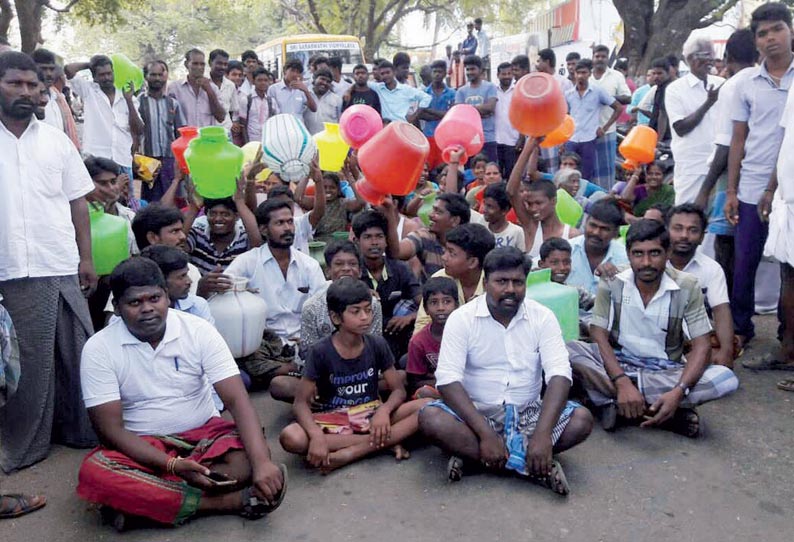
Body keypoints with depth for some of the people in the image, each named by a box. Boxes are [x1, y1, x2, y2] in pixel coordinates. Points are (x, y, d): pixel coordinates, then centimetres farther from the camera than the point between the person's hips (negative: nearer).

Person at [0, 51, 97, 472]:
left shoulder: (56, 140, 10)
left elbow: (78, 202, 12)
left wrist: (86, 258, 6)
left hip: (62, 267, 2)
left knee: (75, 352, 7)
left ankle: (78, 429, 22)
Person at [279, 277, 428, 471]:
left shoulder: (378, 345, -3)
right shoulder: (321, 352, -11)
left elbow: (399, 390, -2)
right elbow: (301, 403, -12)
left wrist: (384, 411, -25)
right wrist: (317, 435, -32)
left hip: (371, 415, 2)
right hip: (333, 421, -1)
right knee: (291, 438, -33)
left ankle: (349, 453, -25)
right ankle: (384, 442, -24)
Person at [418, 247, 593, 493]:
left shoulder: (543, 317, -4)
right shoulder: (461, 318, -8)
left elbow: (559, 375, -14)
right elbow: (448, 380, -17)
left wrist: (542, 435, -29)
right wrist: (486, 434, -29)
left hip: (527, 413, 2)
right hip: (476, 412, -1)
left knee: (581, 419, -23)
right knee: (430, 418, -31)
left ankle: (473, 456, -23)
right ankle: (533, 465, -28)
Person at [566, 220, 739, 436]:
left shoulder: (687, 286, -10)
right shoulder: (612, 283, -10)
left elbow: (702, 346, -12)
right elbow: (599, 337, -14)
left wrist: (679, 391, -29)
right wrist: (622, 382, -31)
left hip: (666, 371, 1)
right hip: (619, 363, 0)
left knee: (726, 379, -27)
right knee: (569, 350, -28)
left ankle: (615, 403, -25)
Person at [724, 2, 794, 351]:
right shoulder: (746, 81, 6)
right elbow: (738, 140, 8)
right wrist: (731, 191, 3)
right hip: (752, 189, 2)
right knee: (743, 265, 6)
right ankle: (740, 329, 22)